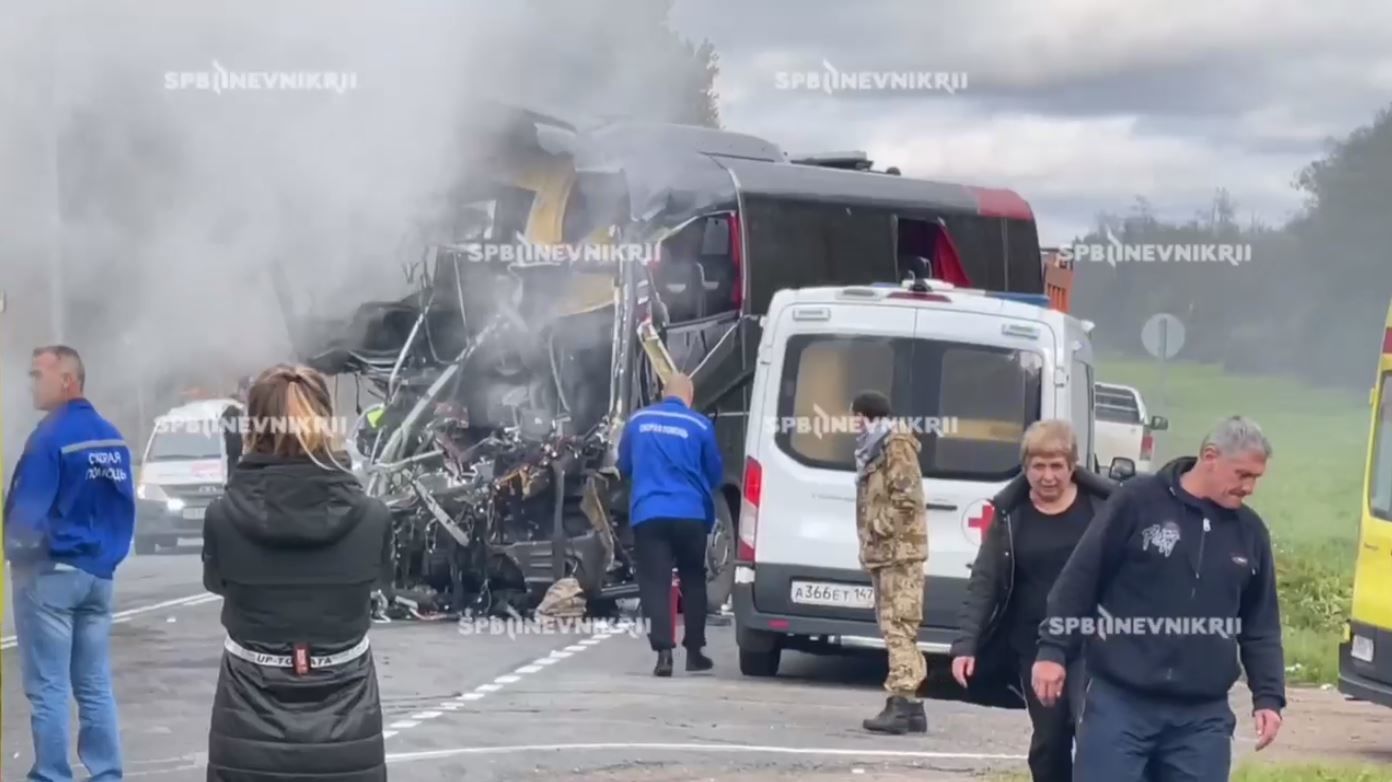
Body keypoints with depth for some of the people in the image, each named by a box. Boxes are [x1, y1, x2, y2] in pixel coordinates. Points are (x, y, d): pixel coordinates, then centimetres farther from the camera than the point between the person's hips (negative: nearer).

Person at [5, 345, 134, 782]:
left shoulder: (51, 436, -15)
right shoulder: (112, 438, 7)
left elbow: (27, 512, -17)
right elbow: (125, 509, 11)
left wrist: (14, 550, -2)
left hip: (50, 574, -7)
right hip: (97, 574, 7)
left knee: (48, 688, -3)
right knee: (96, 687, 10)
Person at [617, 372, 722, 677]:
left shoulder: (637, 421, 6)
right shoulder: (700, 425, -2)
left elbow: (624, 467, 19)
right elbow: (715, 475, 8)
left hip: (647, 514, 1)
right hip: (690, 515, -1)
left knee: (655, 584, -2)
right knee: (693, 581, 15)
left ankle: (664, 652, -15)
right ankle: (694, 651, 18)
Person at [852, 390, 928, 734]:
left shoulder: (897, 447, -8)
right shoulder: (876, 450, 22)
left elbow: (906, 499, -18)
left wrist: (878, 527, -14)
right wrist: (869, 541, 15)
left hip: (899, 552, -10)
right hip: (884, 552, 10)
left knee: (898, 627, -14)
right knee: (897, 629, 10)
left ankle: (901, 702, -18)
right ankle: (911, 705, 11)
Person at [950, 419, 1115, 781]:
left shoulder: (1102, 505, -4)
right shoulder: (1010, 514, 2)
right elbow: (983, 583, 2)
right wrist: (966, 644, -7)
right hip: (1035, 645, 2)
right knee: (1048, 740, 7)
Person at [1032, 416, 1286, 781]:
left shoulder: (1250, 531, 9)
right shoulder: (1138, 502, -6)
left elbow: (1262, 627, 15)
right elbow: (1079, 580, -2)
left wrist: (1268, 696, 7)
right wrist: (1053, 650, -6)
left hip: (1202, 715, 4)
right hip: (1120, 701, -4)